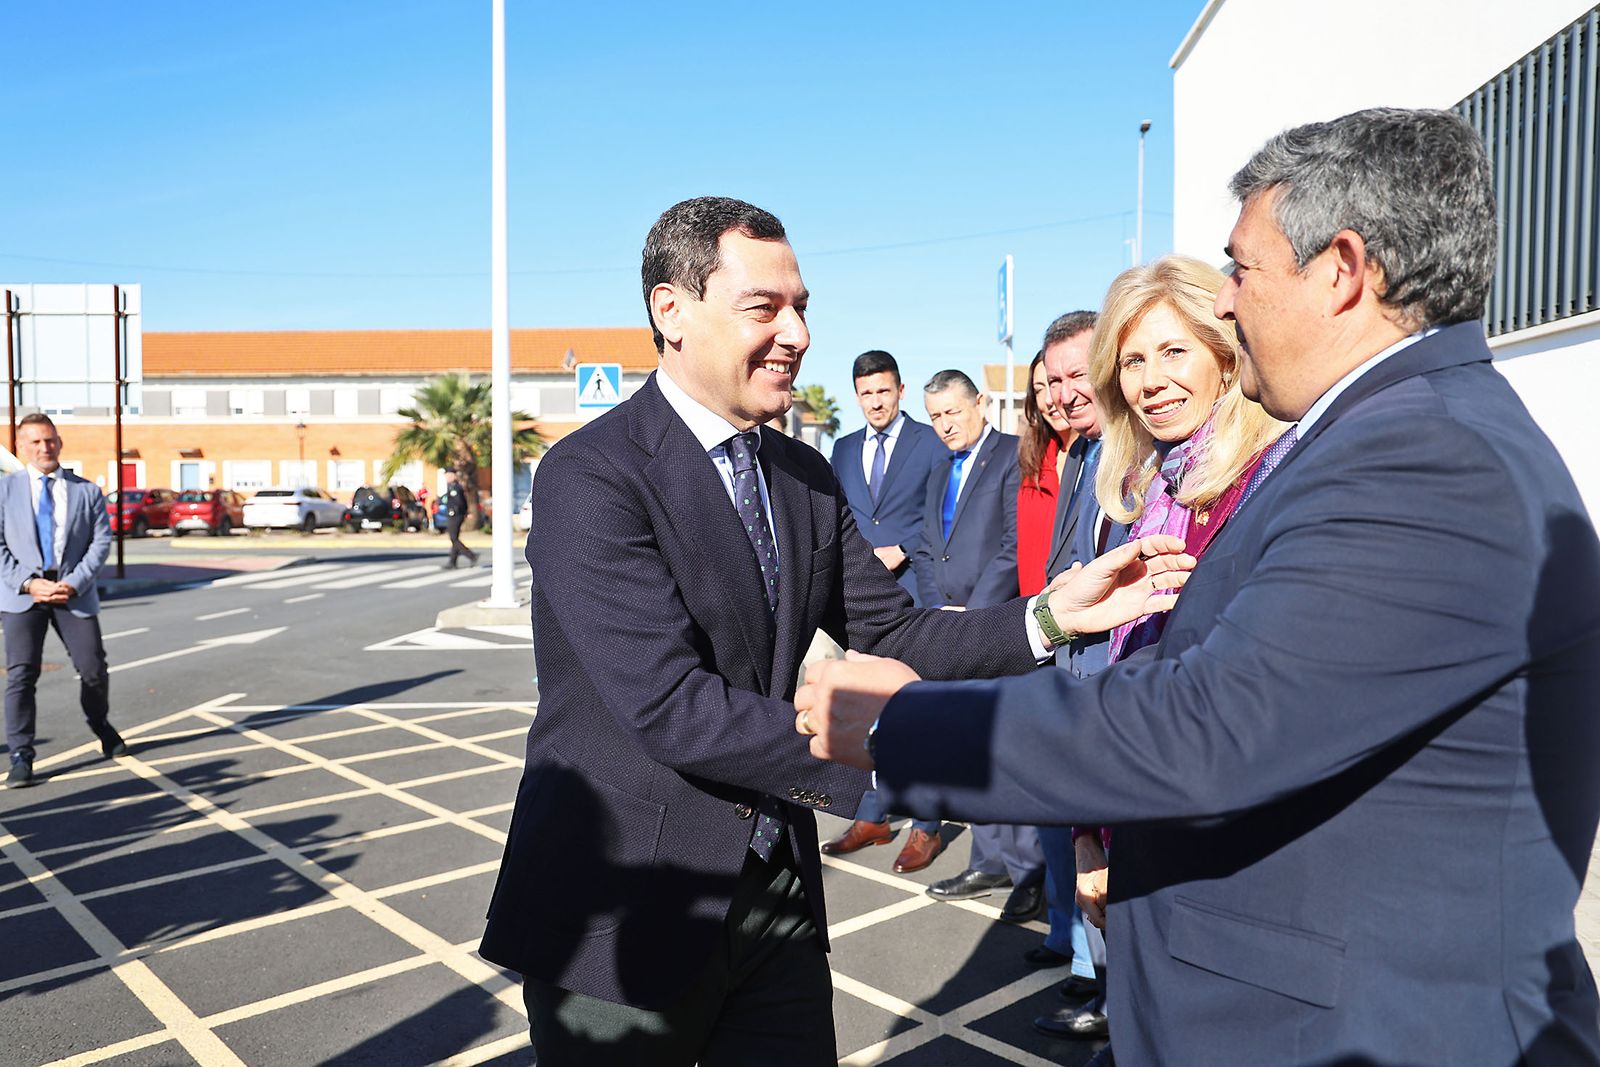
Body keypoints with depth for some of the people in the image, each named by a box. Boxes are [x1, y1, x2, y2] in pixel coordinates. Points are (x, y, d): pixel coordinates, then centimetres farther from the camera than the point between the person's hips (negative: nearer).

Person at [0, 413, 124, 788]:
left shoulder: (87, 491, 7)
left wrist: (74, 582, -11)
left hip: (74, 590, 1)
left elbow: (101, 541, 2)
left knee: (94, 669, 2)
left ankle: (102, 727, 30)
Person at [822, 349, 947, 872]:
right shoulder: (844, 449, 15)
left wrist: (902, 550, -13)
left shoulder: (931, 441, 0)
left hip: (913, 593, -5)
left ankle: (926, 826, 8)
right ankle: (871, 818, 22)